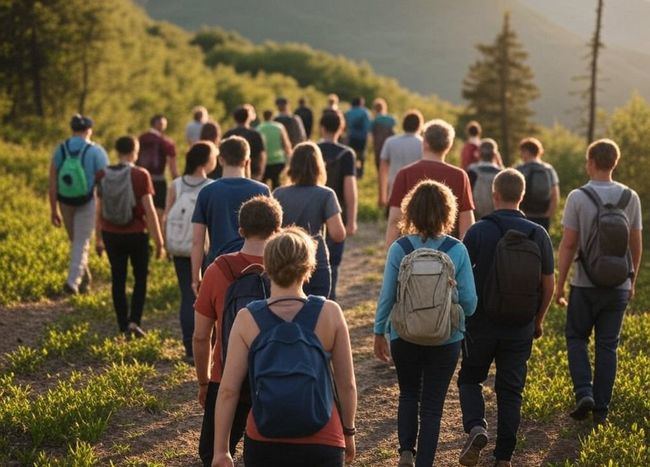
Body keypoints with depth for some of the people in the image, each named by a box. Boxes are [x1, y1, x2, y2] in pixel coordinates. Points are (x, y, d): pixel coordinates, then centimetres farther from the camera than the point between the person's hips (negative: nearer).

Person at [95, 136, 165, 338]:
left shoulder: (103, 175, -1)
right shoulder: (140, 175, -12)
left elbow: (99, 210, 3)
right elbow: (149, 210, -13)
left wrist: (99, 239, 14)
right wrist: (159, 241, -7)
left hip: (112, 234, 3)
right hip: (136, 234, -3)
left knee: (118, 279, 12)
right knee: (140, 278, 14)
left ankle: (124, 326, 15)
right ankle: (134, 321, 1)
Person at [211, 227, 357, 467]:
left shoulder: (247, 319, -7)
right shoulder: (330, 313, -7)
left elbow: (228, 390, -7)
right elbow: (346, 385, 0)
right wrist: (348, 431, 16)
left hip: (264, 441, 1)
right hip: (321, 442, -1)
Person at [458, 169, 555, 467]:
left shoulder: (479, 231, -10)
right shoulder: (538, 234, -3)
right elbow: (548, 284, 3)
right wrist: (538, 320, 17)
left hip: (482, 323, -2)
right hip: (521, 328, 2)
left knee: (470, 378, 18)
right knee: (511, 391, 11)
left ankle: (475, 427, -6)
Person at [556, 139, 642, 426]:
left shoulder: (578, 197, -10)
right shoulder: (630, 198, 0)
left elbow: (568, 245, -10)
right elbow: (636, 246, 5)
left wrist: (559, 285, -3)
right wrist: (632, 281, 18)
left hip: (586, 285, -2)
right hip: (619, 285, 3)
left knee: (576, 337, 15)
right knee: (608, 346, 10)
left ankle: (584, 393, -2)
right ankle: (601, 408, 12)